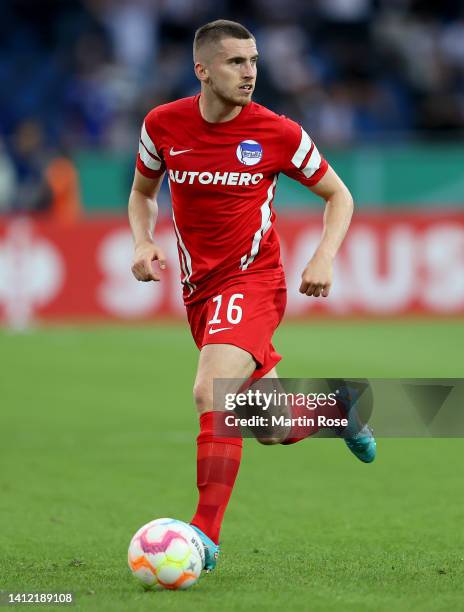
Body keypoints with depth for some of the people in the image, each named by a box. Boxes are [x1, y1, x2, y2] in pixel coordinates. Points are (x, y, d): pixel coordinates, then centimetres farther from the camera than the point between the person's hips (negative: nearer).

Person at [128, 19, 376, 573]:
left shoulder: (278, 134, -9)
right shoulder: (162, 125, -3)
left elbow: (338, 195, 4)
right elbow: (143, 192, 16)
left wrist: (324, 257, -11)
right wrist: (143, 242, -3)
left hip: (253, 279, -4)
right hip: (199, 289, 4)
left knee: (210, 393, -27)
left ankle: (206, 535, -21)